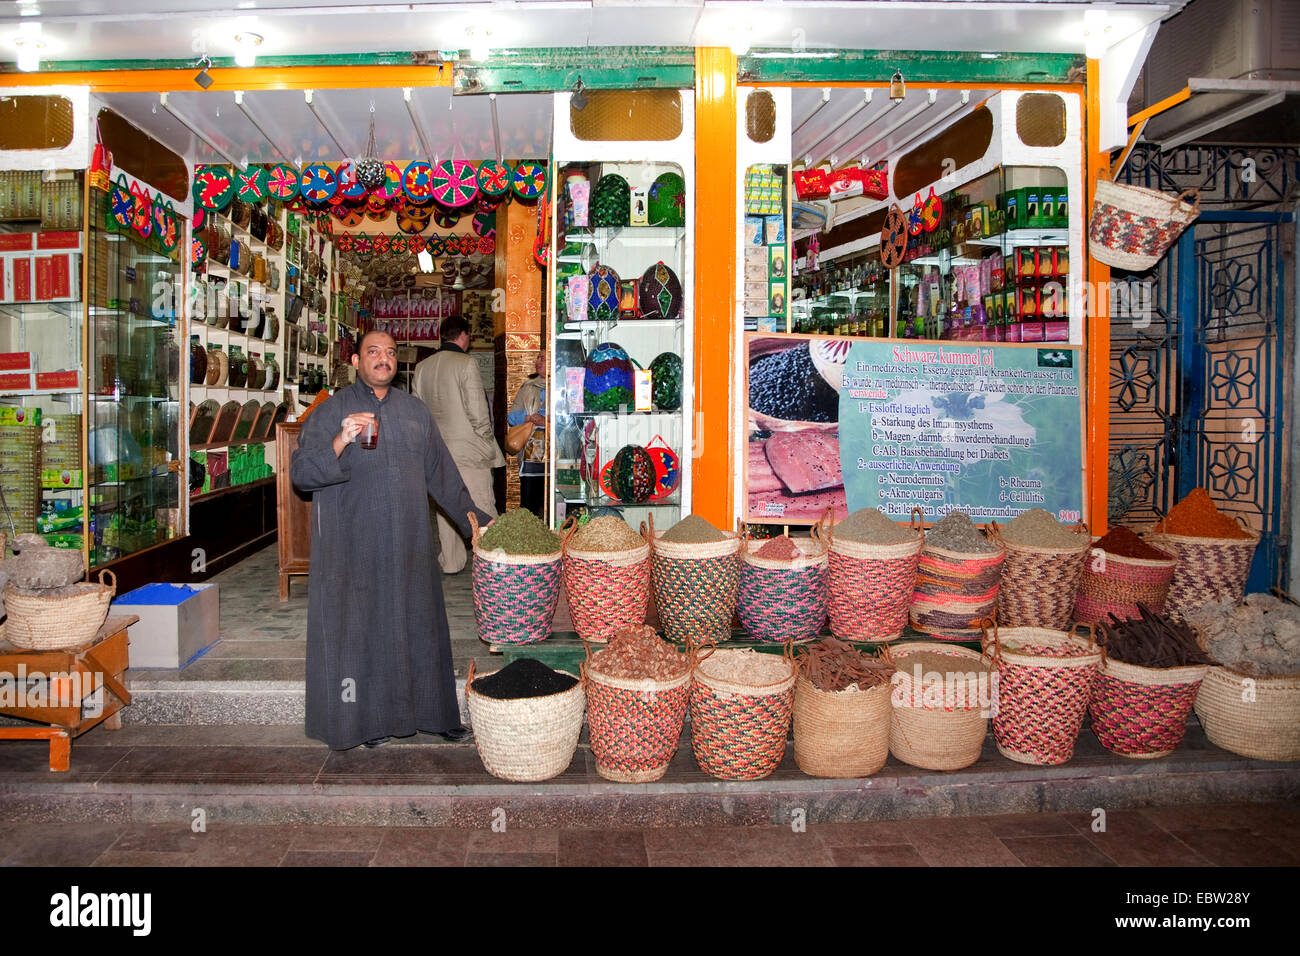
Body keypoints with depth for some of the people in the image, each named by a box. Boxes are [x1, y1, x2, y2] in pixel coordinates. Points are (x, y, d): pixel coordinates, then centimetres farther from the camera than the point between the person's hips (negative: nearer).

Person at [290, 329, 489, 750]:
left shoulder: (414, 410, 12)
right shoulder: (331, 411, -1)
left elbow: (441, 474, 17)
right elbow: (301, 473, -10)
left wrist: (474, 517, 14)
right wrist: (340, 442, -25)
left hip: (408, 544, 4)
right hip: (354, 547, -4)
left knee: (417, 624, 9)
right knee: (361, 628, 3)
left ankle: (430, 712, 20)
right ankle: (368, 718, 16)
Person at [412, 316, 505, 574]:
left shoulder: (422, 367, 7)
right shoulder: (466, 363, -11)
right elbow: (477, 410, -15)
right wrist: (486, 440, -2)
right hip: (468, 447, -6)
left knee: (446, 506, 11)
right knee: (482, 505, 0)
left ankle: (451, 562, 16)